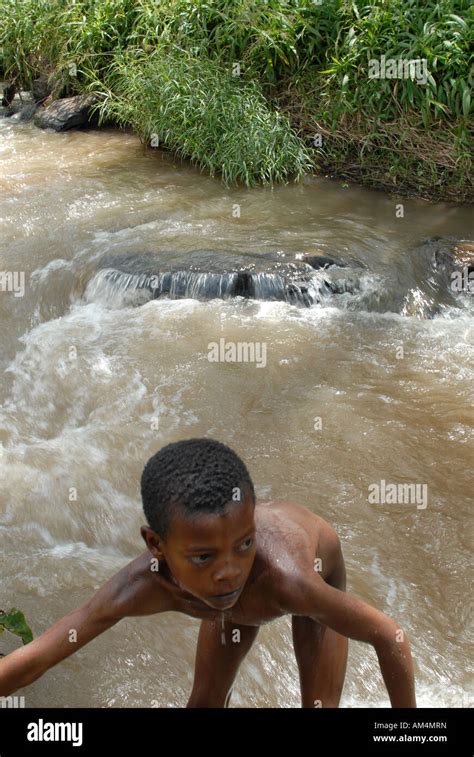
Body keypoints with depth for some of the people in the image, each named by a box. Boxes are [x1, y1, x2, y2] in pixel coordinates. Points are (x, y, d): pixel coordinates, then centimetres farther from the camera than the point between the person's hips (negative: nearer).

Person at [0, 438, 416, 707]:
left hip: (316, 569, -2)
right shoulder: (141, 585, -41)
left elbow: (390, 637, -35)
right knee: (205, 701, 10)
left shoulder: (287, 575, -49)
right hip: (250, 582, 2)